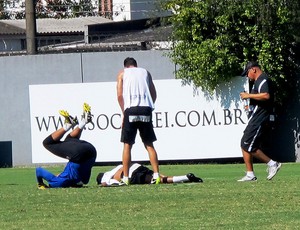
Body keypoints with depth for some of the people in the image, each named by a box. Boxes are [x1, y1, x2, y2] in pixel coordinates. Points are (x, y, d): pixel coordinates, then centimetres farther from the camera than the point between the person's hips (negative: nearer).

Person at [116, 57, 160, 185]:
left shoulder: (122, 73, 14)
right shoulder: (145, 72, 21)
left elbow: (119, 95, 4)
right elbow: (154, 94, 13)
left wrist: (124, 112, 8)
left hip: (131, 109, -2)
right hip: (146, 108, 2)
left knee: (127, 145, 3)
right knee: (149, 144, 7)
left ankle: (126, 178, -1)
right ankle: (156, 175, -3)